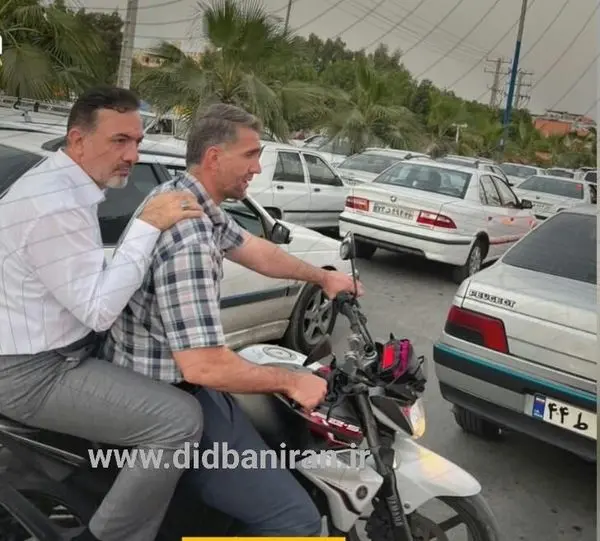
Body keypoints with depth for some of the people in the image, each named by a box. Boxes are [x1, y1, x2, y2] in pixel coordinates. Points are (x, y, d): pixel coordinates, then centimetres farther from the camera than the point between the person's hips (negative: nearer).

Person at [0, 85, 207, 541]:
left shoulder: (59, 183, 8)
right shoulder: (55, 204, -25)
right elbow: (99, 309, -26)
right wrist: (149, 227, -25)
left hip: (47, 347, 10)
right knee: (181, 420, -19)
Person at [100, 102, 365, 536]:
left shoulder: (185, 196, 4)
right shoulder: (188, 239, -29)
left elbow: (254, 250, 18)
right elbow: (202, 365, -31)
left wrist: (323, 277, 24)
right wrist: (290, 381, -18)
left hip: (175, 371, 11)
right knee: (297, 519, -13)